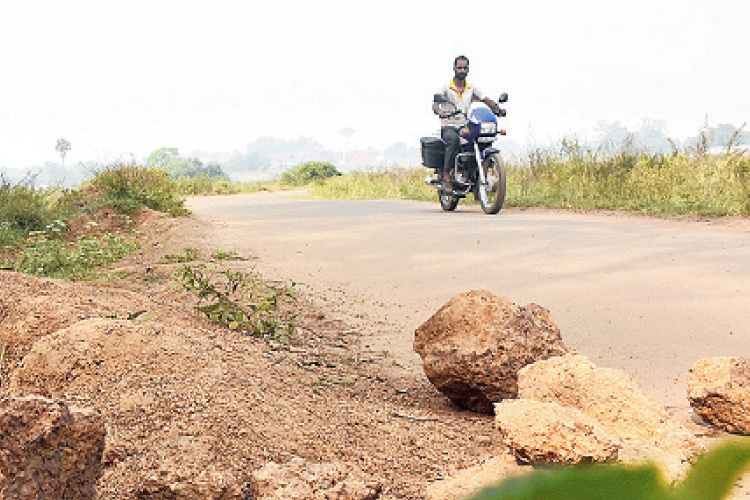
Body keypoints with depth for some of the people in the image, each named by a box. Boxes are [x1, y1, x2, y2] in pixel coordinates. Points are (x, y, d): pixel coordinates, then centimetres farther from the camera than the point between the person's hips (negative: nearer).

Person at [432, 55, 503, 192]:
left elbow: (487, 100, 11)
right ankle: (446, 177, -33)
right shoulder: (446, 88, 2)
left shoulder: (471, 89, 15)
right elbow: (435, 104, -11)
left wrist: (497, 108, -11)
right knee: (453, 140, -37)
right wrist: (439, 112, -34)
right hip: (448, 126, -5)